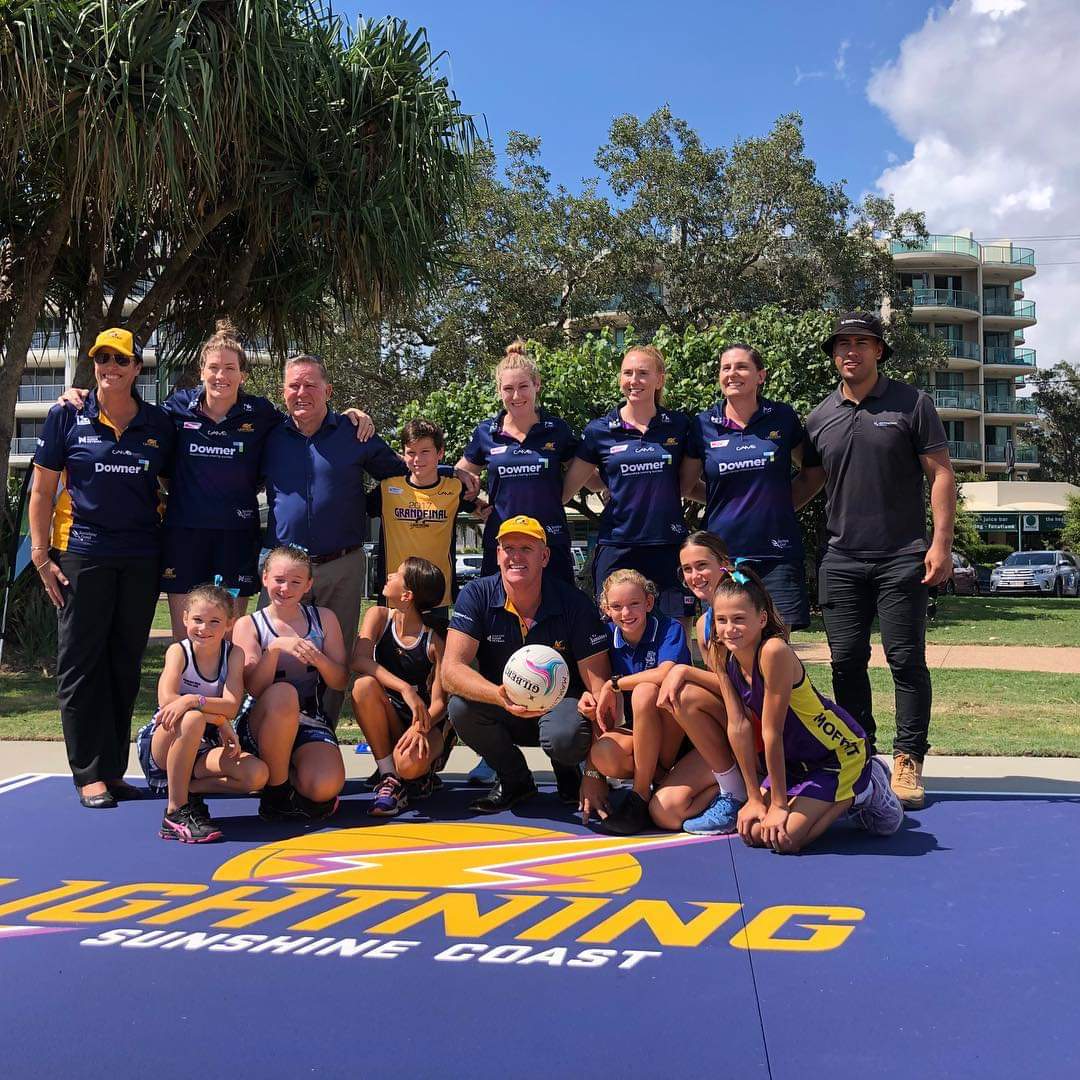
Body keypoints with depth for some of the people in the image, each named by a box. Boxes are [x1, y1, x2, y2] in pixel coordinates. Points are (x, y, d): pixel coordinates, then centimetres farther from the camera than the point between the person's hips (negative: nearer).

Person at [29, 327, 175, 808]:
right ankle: (90, 773, 7)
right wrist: (41, 553, -5)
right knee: (81, 664, 0)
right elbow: (42, 491, 2)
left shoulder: (158, 424, 7)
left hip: (141, 558, 2)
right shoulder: (66, 417, 1)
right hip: (82, 553, -2)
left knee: (126, 664, 7)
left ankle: (114, 769, 17)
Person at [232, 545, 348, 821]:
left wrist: (319, 659, -18)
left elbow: (340, 681, 2)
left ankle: (290, 777, 11)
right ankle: (275, 792, -16)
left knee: (327, 787, -29)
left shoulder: (324, 618, 8)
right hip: (261, 724, -1)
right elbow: (255, 688, -12)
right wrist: (275, 648, -28)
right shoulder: (248, 625, 2)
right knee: (283, 693, -37)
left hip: (311, 723, 2)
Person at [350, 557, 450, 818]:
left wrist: (421, 728, -38)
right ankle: (389, 777, -17)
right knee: (364, 686, -29)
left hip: (427, 724, -4)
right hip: (389, 720, 4)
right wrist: (405, 689, -35)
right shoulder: (379, 616, -6)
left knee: (409, 763, -36)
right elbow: (358, 661, -23)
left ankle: (426, 767, 4)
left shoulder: (435, 640, -14)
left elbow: (439, 702, -16)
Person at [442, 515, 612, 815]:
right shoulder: (476, 596, -13)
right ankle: (513, 779, 1)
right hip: (503, 712, 2)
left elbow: (599, 688, -17)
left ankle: (569, 774, 5)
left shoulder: (574, 604, -16)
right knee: (461, 706, -30)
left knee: (565, 736, -36)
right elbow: (451, 670, -23)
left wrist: (596, 773, -23)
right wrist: (501, 696, -45)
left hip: (561, 703, -2)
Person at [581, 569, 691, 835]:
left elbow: (665, 674, -30)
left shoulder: (670, 629, -10)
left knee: (645, 691, -34)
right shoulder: (608, 636, 2)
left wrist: (614, 683, -20)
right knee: (603, 755, -31)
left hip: (675, 733, -3)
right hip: (635, 733, 3)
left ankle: (641, 795, -23)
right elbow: (608, 704, 5)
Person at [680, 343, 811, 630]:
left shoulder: (782, 417, 4)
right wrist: (727, 499, 8)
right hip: (723, 551, 1)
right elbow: (685, 487, 14)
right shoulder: (703, 425, 4)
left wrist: (780, 499, 7)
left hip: (777, 553, -1)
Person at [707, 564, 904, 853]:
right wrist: (755, 798, -4)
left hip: (839, 753, -7)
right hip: (794, 759, 7)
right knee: (750, 830, -1)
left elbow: (772, 731, -26)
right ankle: (837, 798, 20)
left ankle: (860, 793, 6)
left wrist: (779, 804, -19)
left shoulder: (774, 651, -32)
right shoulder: (723, 658, -9)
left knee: (780, 837, -17)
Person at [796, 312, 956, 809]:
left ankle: (908, 760, 8)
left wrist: (941, 543, -10)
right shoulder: (820, 418, 10)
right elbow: (808, 480, 18)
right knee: (846, 661, 6)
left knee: (907, 660, -1)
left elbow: (941, 475, -2)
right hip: (841, 559, 4)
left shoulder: (911, 404, 0)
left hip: (902, 558, -3)